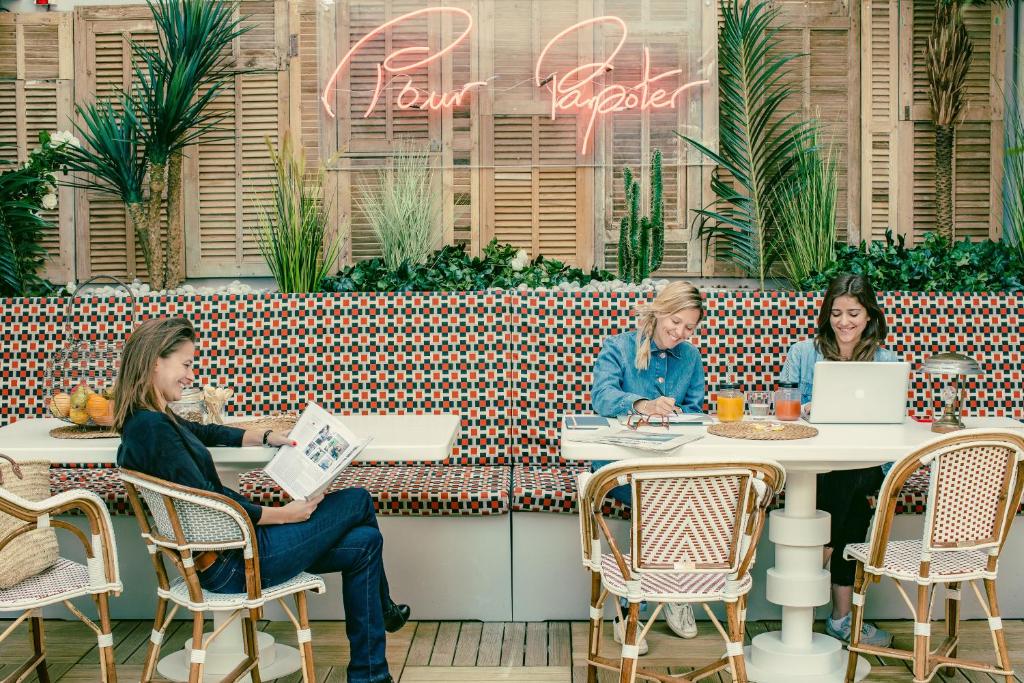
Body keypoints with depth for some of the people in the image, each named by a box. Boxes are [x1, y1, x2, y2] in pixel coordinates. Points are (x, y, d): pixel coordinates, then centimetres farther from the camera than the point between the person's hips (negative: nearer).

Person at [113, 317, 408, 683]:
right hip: (231, 563, -10)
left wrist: (267, 437, 16)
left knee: (364, 543, 9)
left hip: (225, 546, 10)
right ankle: (383, 609, 24)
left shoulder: (149, 421, 9)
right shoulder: (151, 427, -22)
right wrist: (284, 514, -15)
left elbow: (207, 432, 28)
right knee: (358, 502, 2)